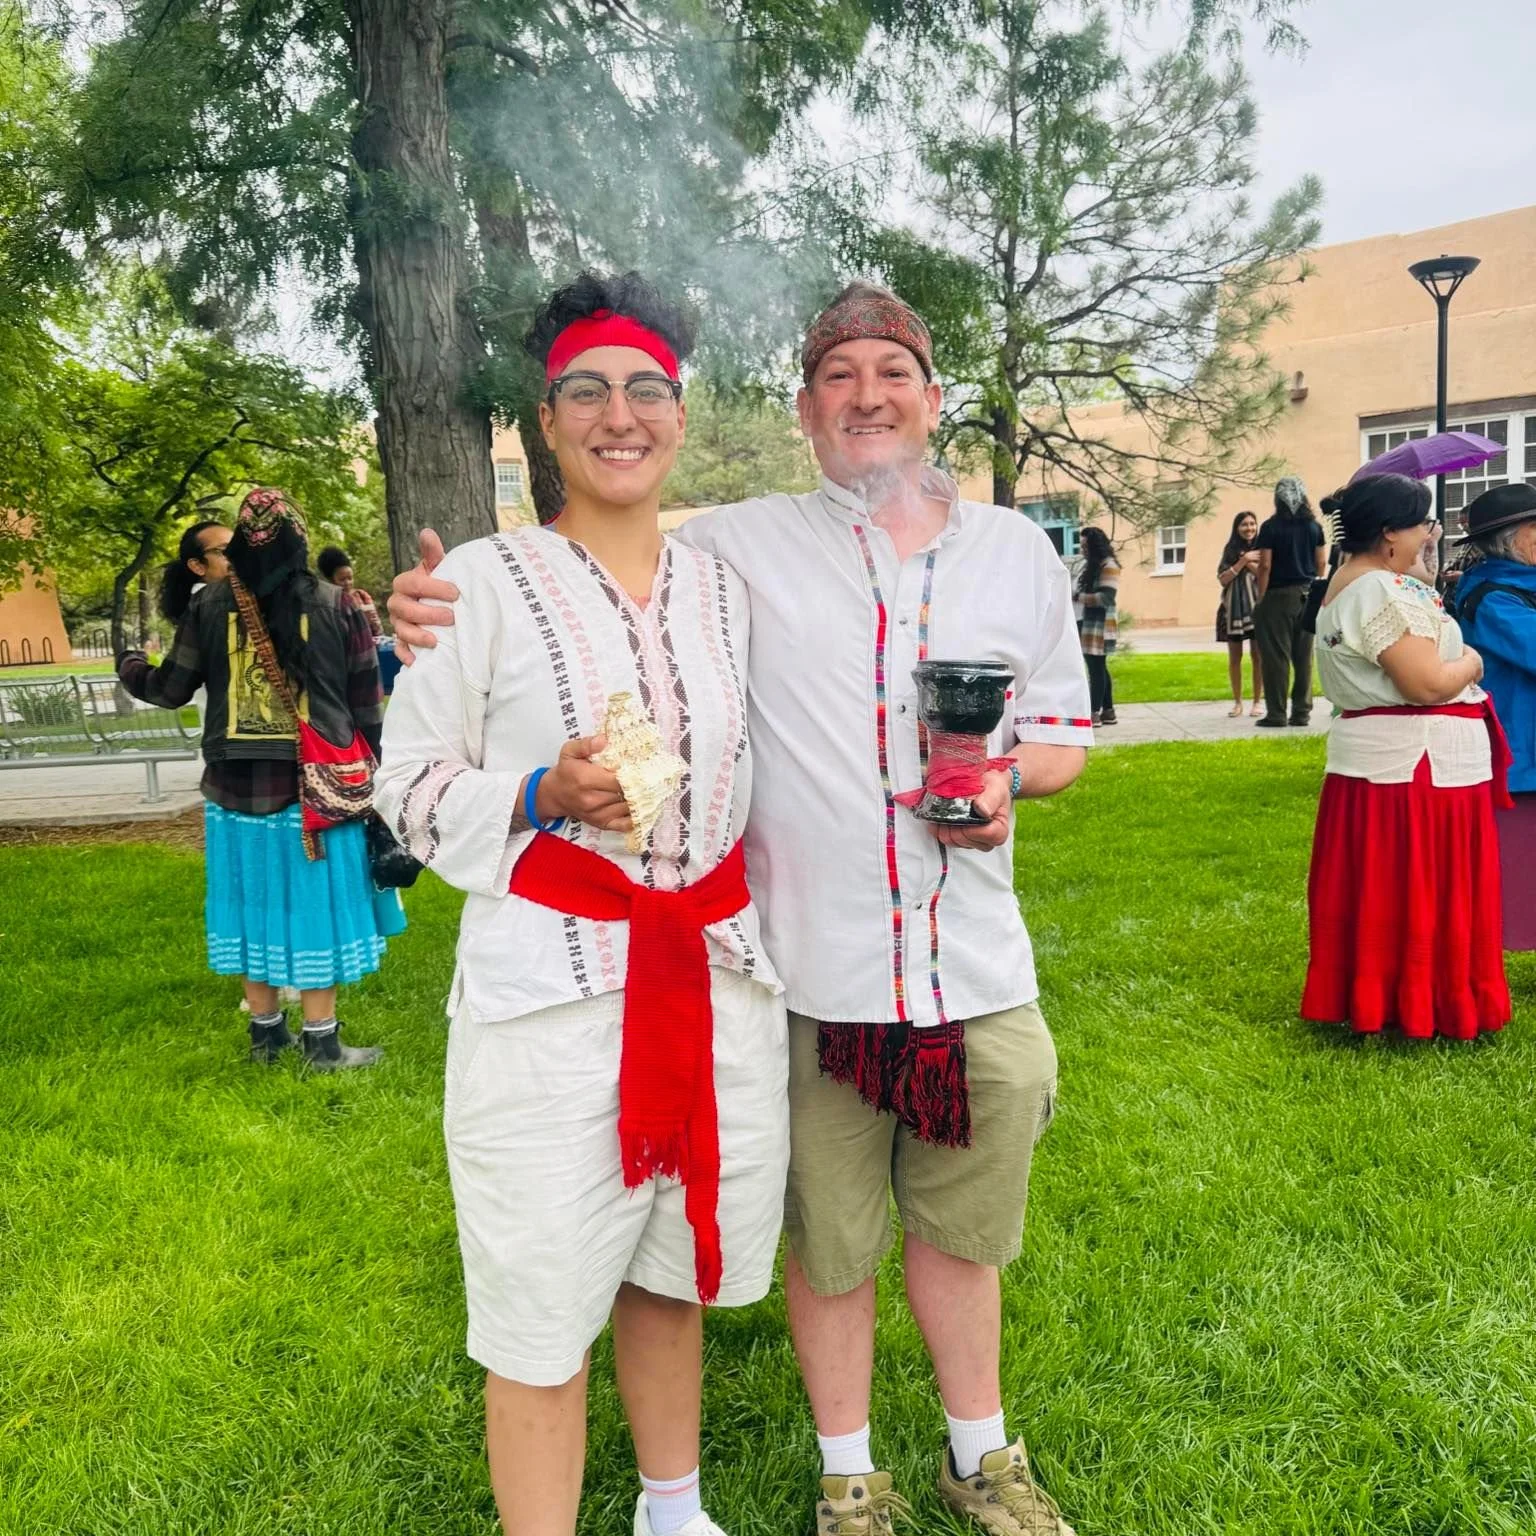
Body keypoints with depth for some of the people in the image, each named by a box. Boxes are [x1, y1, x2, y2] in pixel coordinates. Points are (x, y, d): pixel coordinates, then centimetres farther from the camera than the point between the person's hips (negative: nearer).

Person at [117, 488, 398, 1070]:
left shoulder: (209, 606, 0)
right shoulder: (336, 608, -4)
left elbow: (171, 689, 9)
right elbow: (367, 705, -2)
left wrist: (129, 667, 31)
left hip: (236, 789, 3)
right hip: (315, 788, -2)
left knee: (256, 901, 14)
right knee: (314, 906, 6)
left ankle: (266, 1032, 28)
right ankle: (321, 1041, 14)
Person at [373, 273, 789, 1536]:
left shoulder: (726, 588, 9)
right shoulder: (483, 580, -3)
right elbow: (412, 786, -1)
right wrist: (546, 798, -18)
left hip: (717, 979, 4)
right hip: (548, 986, -4)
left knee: (671, 1270, 18)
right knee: (542, 1309, 3)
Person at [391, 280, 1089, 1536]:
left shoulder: (1020, 552, 8)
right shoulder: (739, 549, -2)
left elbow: (1065, 731, 15)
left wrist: (1010, 779, -8)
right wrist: (443, 603, -18)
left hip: (977, 971, 3)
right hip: (815, 975, -2)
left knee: (960, 1229, 20)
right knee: (829, 1241, 14)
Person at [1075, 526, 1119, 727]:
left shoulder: (1108, 566, -11)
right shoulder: (1089, 565, 17)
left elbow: (1106, 597, -18)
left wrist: (1078, 597, -18)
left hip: (1099, 624, -9)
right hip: (1086, 622, 9)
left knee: (1096, 667, -7)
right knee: (1098, 667, 12)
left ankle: (1095, 712, -5)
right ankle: (1108, 711, 19)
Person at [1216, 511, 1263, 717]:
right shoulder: (1230, 550, 11)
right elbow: (1222, 578, 0)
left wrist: (1251, 563, -10)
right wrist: (1243, 560, -6)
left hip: (1256, 607, -2)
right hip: (1233, 608, 2)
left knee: (1257, 655, -3)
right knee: (1234, 657, 4)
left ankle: (1257, 701, 5)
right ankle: (1237, 702, 13)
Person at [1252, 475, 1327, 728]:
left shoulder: (1271, 526, -8)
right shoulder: (1314, 525, 5)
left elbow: (1265, 565, -10)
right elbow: (1322, 562, 7)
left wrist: (1261, 598, -5)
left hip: (1279, 595, -4)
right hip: (1307, 595, 4)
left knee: (1277, 656, -1)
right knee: (1304, 656, 8)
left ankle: (1276, 713, 0)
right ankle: (1302, 711, 11)